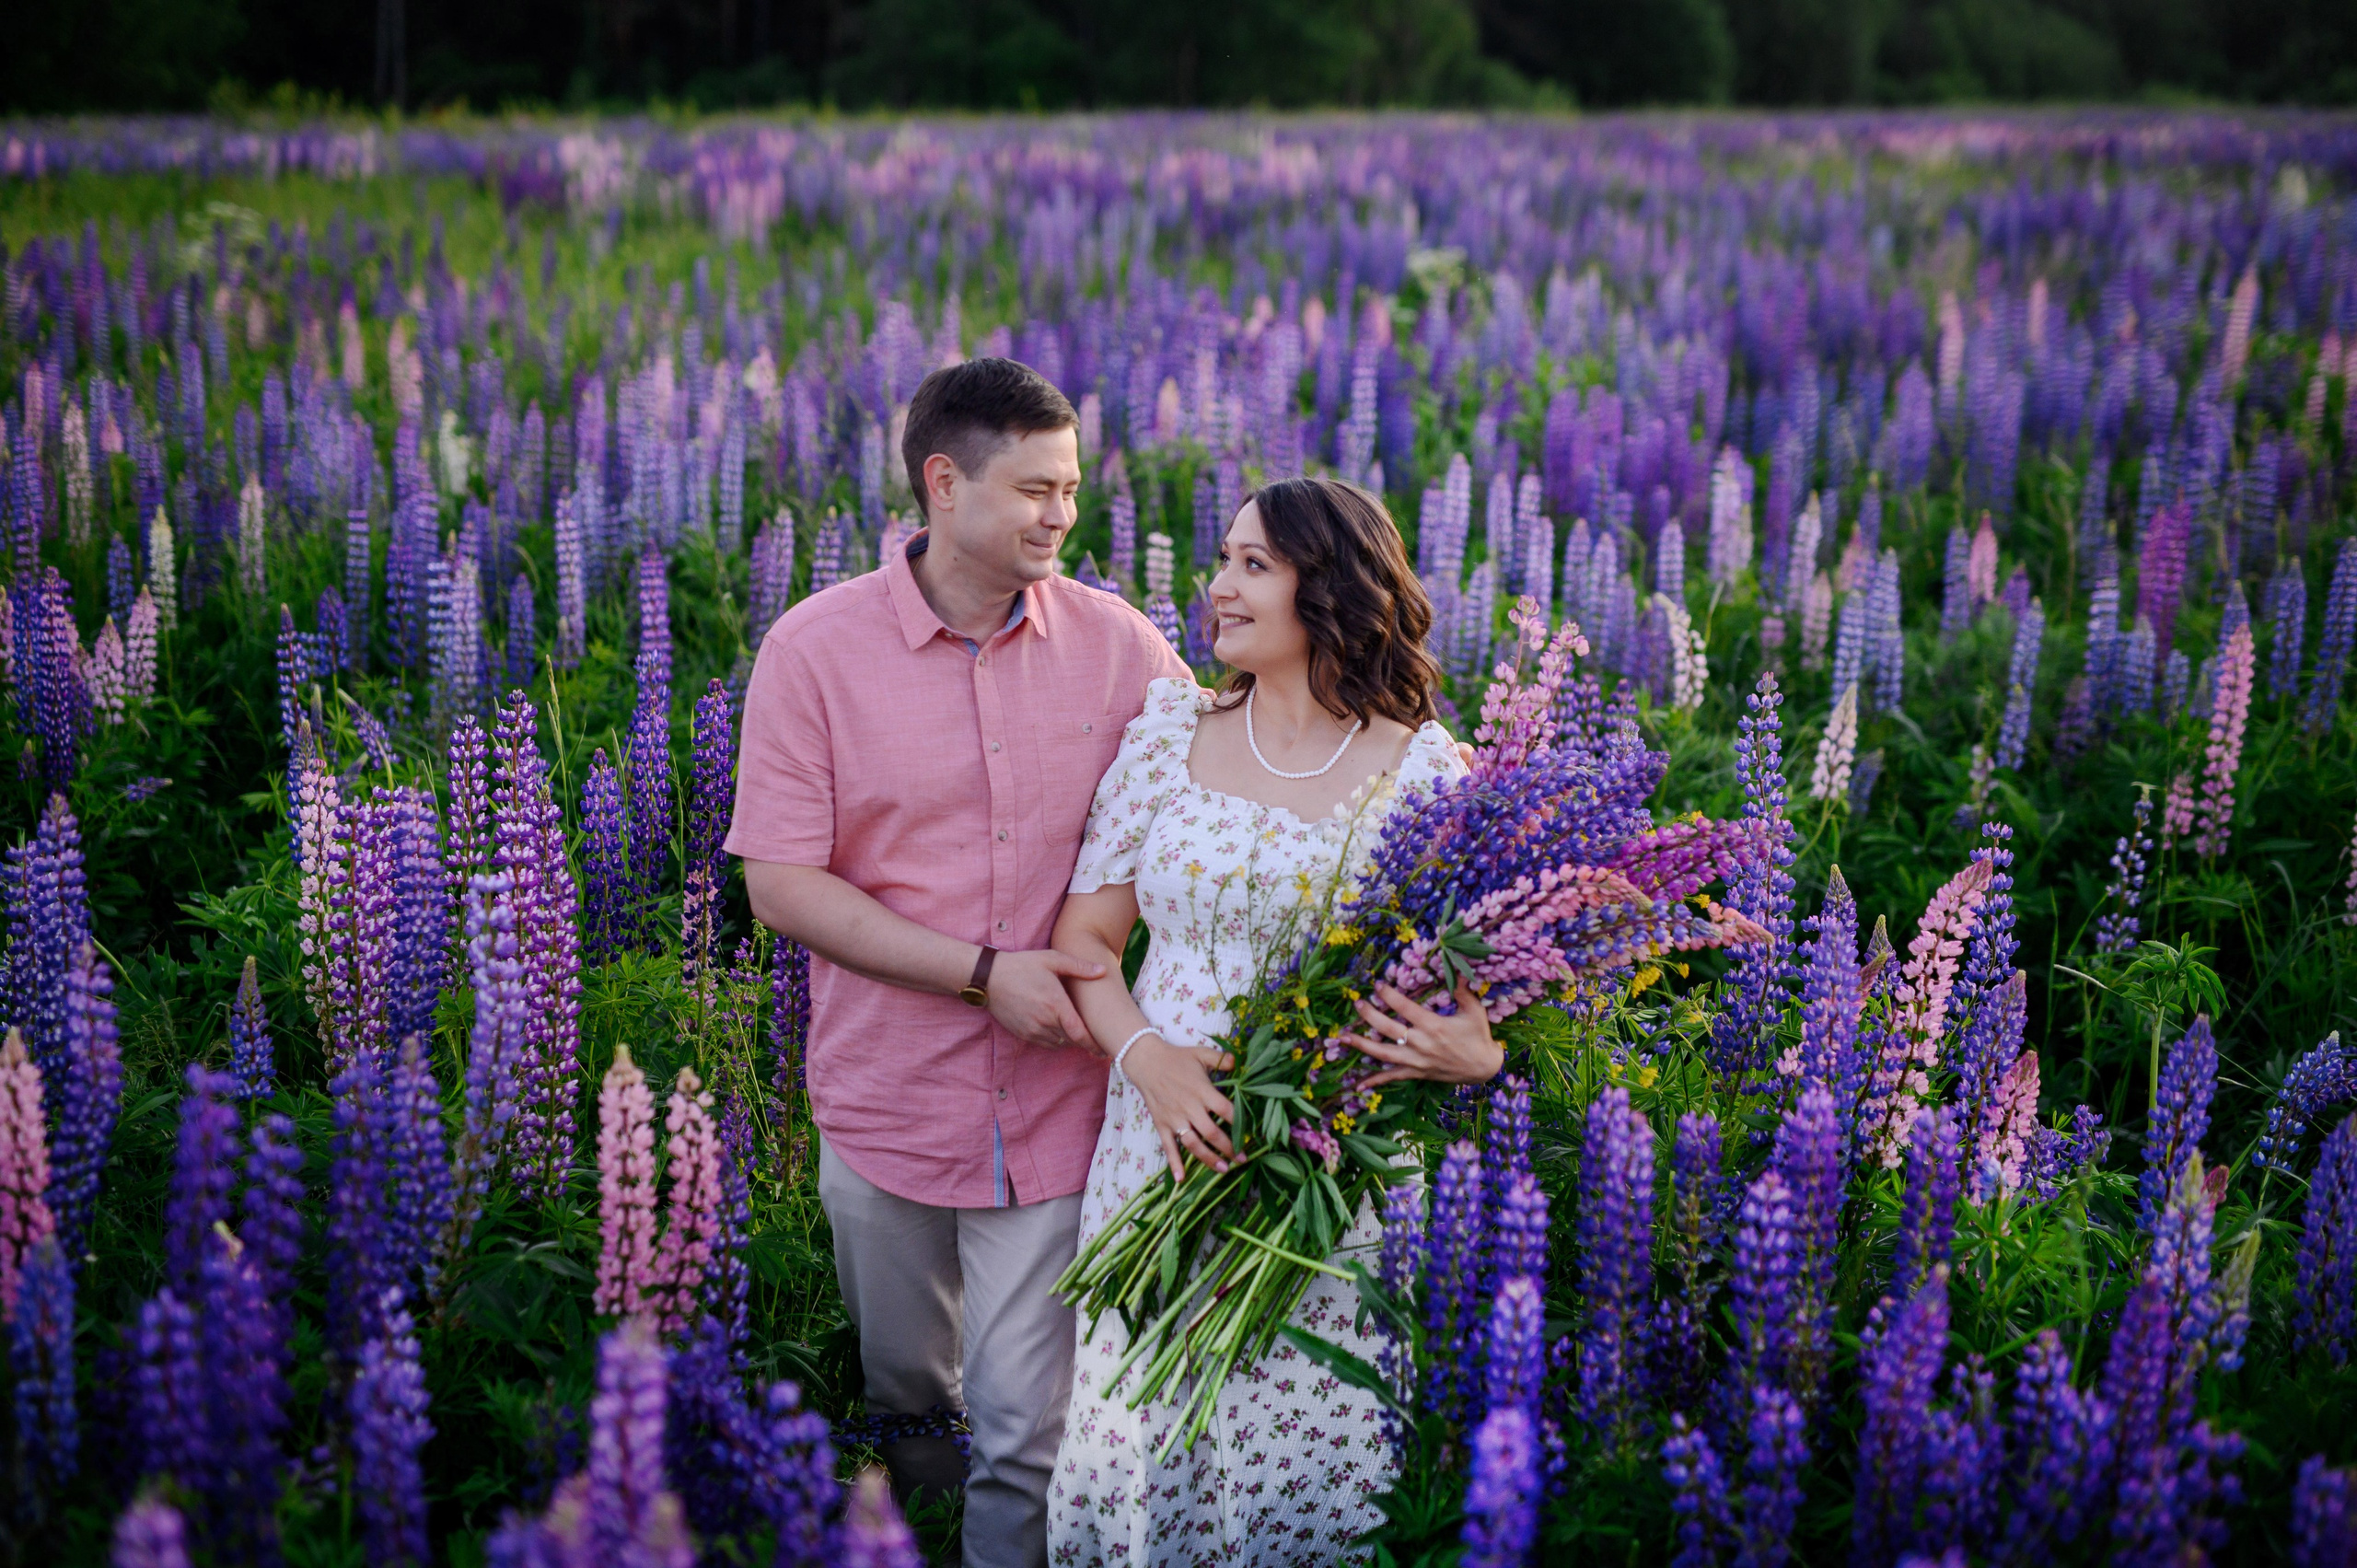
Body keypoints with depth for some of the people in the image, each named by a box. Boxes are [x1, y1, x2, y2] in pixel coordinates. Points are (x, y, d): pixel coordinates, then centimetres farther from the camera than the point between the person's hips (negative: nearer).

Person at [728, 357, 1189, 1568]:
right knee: (904, 1380, 21)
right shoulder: (816, 647, -8)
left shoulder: (1116, 643, -4)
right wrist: (984, 972, -17)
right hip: (886, 1096, 1)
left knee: (1026, 1426, 0)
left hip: (1055, 1098, 0)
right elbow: (781, 882, -11)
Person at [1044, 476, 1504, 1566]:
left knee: (1309, 1452, 5)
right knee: (1138, 1446, 7)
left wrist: (1476, 1053, -20)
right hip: (1164, 1146, 2)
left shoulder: (1422, 768, -3)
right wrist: (1148, 1058, -12)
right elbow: (1084, 937, 6)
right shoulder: (1168, 730, 4)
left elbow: (1479, 971, 3)